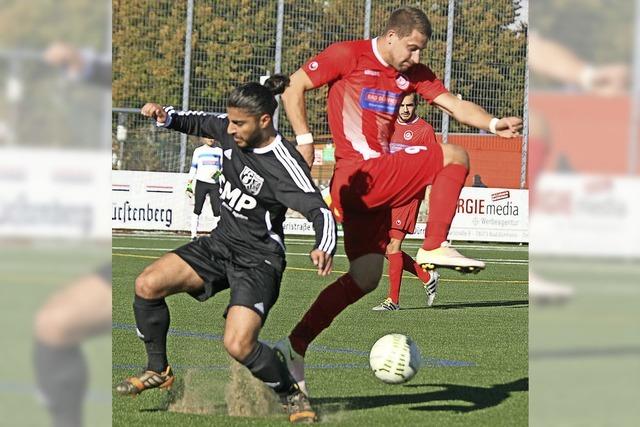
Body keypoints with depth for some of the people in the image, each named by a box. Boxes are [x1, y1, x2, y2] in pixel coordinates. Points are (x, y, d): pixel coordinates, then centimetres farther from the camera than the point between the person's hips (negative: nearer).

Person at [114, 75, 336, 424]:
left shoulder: (284, 165, -23)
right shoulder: (232, 132, -3)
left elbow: (320, 211, -30)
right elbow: (200, 124, 19)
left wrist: (324, 248, -50)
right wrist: (166, 117, 0)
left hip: (259, 260, -7)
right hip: (221, 243, 7)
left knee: (239, 346, -24)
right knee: (147, 284, -10)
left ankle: (292, 396, 3)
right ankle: (158, 371, 10)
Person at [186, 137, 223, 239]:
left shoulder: (219, 151, 13)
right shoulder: (198, 151, 11)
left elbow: (223, 167, 15)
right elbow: (193, 168, 10)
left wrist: (219, 172, -8)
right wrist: (189, 185, 4)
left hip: (214, 184, 1)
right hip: (201, 182, -1)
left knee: (217, 210, -7)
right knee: (197, 210, -4)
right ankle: (193, 235, -2)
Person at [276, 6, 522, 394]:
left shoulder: (413, 74, 16)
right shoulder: (349, 56, -4)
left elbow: (454, 104, 7)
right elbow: (294, 89, -1)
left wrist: (493, 124, -11)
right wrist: (304, 138, -11)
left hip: (375, 184, 8)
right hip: (364, 175, -8)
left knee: (365, 278, 7)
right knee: (455, 157, -11)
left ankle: (294, 347, 10)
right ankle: (434, 247, -15)